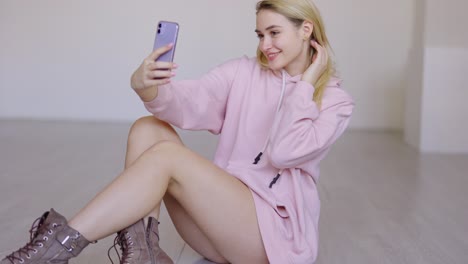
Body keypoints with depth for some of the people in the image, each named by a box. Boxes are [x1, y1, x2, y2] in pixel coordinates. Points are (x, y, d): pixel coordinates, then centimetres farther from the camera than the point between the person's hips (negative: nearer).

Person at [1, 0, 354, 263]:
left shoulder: (336, 100, -1)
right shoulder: (243, 73, 7)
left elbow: (283, 153, -18)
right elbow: (190, 103, -12)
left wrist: (304, 85, -10)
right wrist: (149, 88, -33)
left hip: (276, 232, -4)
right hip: (222, 216, 4)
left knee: (166, 155, -25)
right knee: (148, 129, -14)